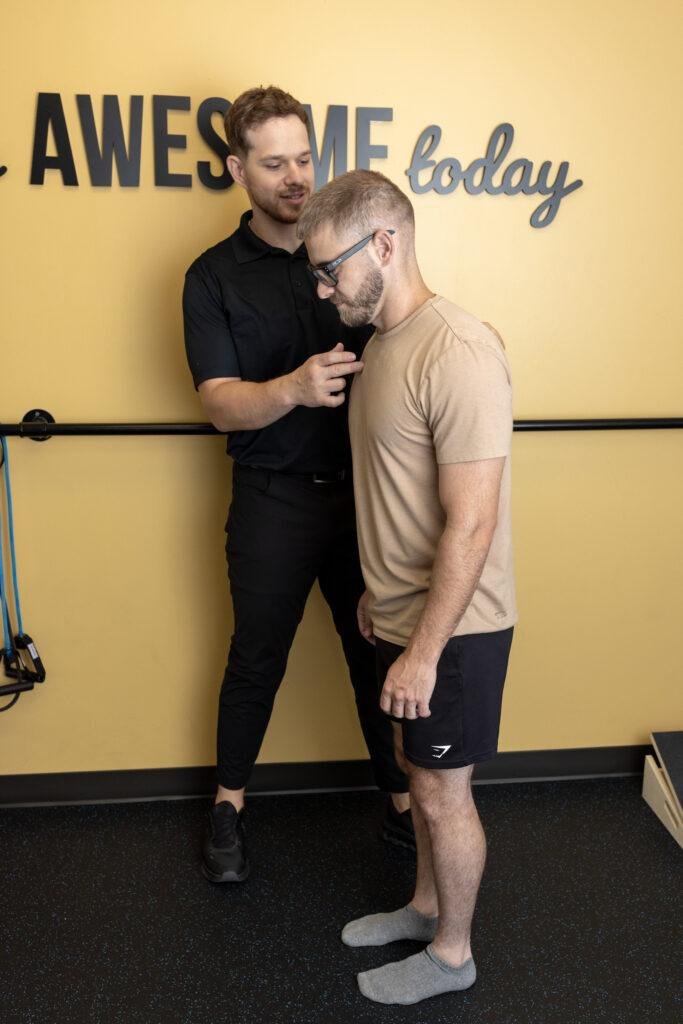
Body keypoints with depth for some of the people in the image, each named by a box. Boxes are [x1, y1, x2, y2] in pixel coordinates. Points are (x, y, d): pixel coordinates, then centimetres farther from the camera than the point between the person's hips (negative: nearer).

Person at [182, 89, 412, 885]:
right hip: (273, 500, -2)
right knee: (256, 661, 12)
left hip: (362, 489, 2)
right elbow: (222, 404, -13)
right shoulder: (213, 276, -3)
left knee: (379, 653, 13)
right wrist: (294, 387, -32)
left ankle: (402, 803, 32)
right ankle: (228, 803, 35)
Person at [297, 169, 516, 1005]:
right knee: (417, 771, 23)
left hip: (451, 630, -8)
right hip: (404, 615, 8)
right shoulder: (384, 343, 6)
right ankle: (427, 905, 46)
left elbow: (472, 527, -25)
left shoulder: (456, 353, -24)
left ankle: (451, 952, 34)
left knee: (441, 791, 10)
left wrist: (424, 651, -21)